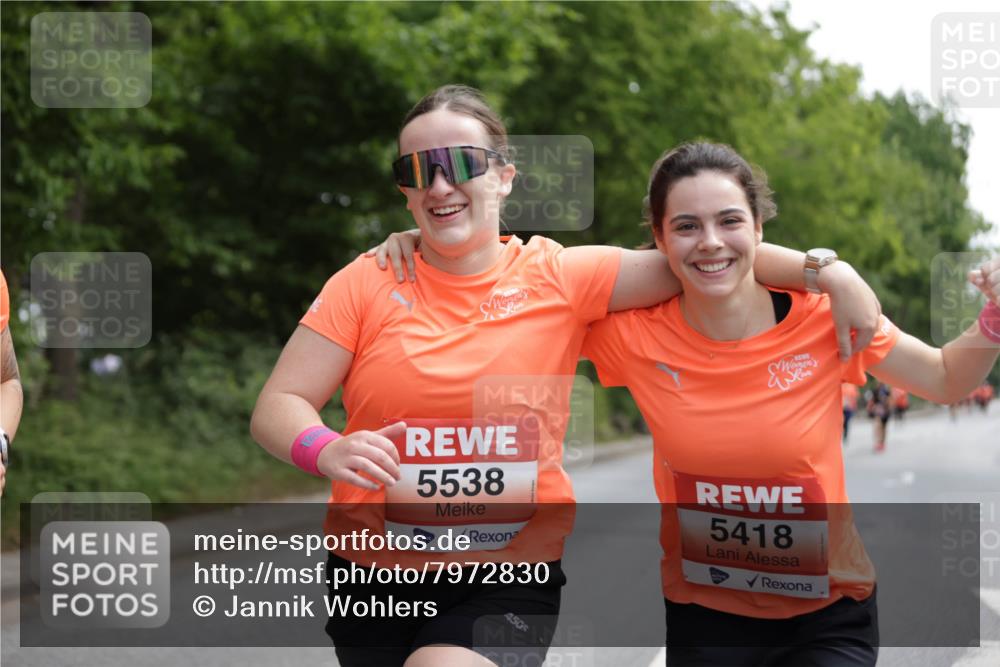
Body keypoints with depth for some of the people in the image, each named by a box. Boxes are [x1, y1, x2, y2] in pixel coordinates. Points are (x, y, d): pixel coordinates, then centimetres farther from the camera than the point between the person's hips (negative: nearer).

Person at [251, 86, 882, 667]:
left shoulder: (559, 277, -2)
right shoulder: (368, 283, -1)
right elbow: (277, 406, -3)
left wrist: (829, 271, -16)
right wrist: (326, 450, -24)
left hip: (508, 581, -2)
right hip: (374, 574, 2)